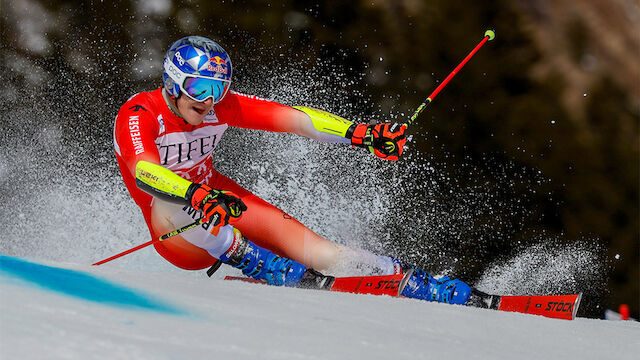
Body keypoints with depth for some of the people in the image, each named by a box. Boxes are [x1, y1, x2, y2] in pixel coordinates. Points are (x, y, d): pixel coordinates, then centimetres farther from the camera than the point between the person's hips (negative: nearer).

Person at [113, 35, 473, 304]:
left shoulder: (221, 105, -10)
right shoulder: (138, 115, -22)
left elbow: (292, 117, -16)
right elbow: (144, 172, -41)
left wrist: (359, 133, -29)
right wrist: (199, 196, -58)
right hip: (178, 237, -3)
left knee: (305, 245, -17)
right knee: (174, 202, -38)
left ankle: (415, 283, -19)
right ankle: (260, 266, -33)